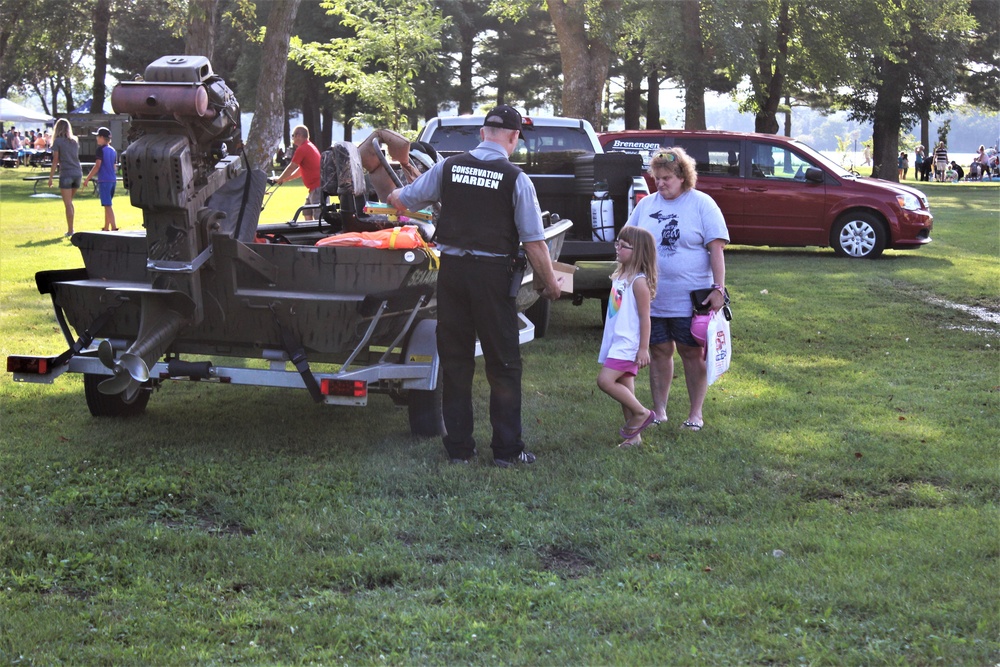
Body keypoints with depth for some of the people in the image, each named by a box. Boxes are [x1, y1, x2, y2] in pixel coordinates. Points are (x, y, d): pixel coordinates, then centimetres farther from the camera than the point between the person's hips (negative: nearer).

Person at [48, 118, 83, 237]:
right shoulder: (75, 140, 11)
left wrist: (50, 177, -2)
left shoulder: (58, 141, -5)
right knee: (70, 202, 17)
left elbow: (55, 161, -6)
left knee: (68, 204, -3)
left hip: (66, 174, -5)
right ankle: (70, 228, 14)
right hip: (78, 173, 5)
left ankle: (70, 230, -5)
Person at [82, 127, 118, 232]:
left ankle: (114, 227, -17)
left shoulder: (101, 149, -8)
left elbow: (97, 166, -14)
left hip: (104, 180, -8)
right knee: (107, 205, 16)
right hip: (113, 180, 8)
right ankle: (106, 228, 23)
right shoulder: (113, 151, 14)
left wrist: (87, 179, -10)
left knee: (107, 205, -9)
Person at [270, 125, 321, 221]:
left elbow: (291, 168, -8)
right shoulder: (310, 146, 20)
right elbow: (301, 170, 26)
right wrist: (285, 179, 26)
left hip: (317, 188, -11)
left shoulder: (302, 149, -12)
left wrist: (279, 179, 7)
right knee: (307, 215, 17)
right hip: (315, 188, 11)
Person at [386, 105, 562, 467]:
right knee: (503, 364, 7)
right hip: (493, 275, -3)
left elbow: (402, 199, 15)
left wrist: (392, 196, 39)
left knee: (455, 360, 11)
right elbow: (534, 242, -7)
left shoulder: (449, 167, 2)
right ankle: (507, 450, 10)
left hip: (452, 271, 3)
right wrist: (551, 283, 7)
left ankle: (458, 447, 16)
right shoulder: (516, 179, -7)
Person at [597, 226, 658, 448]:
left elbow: (644, 317, -15)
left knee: (605, 380, -18)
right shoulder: (619, 277, 13)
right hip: (616, 342, 9)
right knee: (623, 388, 9)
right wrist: (607, 343, 22)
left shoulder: (638, 281, -13)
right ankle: (634, 436, 14)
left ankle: (641, 413, -4)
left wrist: (643, 349, -16)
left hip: (628, 344, -9)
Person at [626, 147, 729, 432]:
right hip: (652, 298, 4)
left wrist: (718, 288, -12)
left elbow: (716, 248, -6)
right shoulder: (646, 205, 9)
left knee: (692, 353, 3)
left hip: (690, 299, -4)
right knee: (659, 351, 9)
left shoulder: (702, 205, -2)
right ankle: (659, 410, 20)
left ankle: (696, 413, 13)